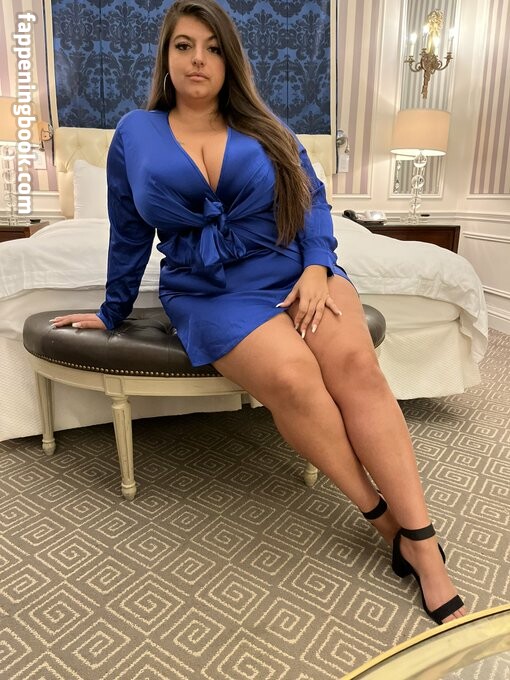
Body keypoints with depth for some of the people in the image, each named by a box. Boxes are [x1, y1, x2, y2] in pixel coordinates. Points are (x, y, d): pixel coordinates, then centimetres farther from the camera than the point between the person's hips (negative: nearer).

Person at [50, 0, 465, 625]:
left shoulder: (263, 128, 14)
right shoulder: (134, 133, 12)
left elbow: (312, 199, 7)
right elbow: (129, 235, 17)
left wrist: (316, 268, -11)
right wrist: (113, 310, 22)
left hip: (293, 269, 2)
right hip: (208, 291, -1)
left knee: (354, 363, -28)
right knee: (292, 376, -32)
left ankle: (423, 546, -22)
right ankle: (385, 518, -14)